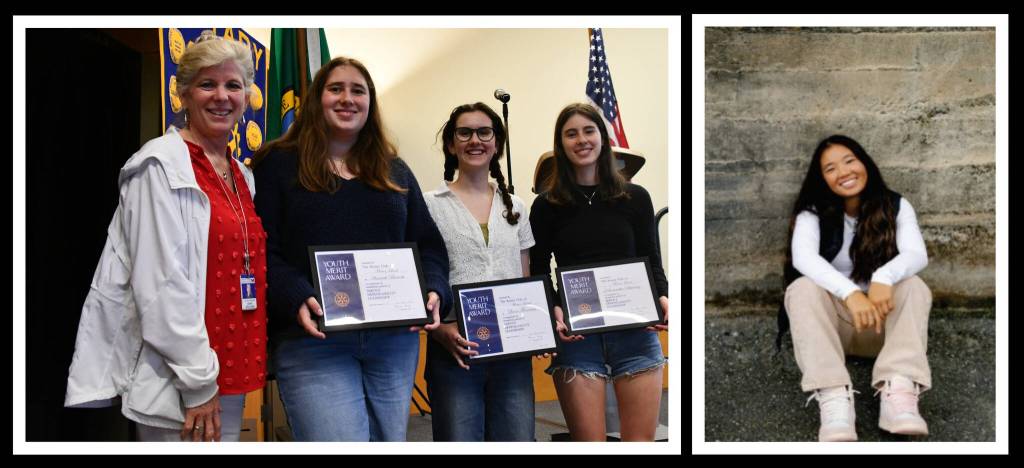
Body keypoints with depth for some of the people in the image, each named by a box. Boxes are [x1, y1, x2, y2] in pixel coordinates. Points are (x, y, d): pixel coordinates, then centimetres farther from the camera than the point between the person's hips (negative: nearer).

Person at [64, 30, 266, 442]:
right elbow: (162, 284, -17)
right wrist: (197, 381, -18)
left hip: (232, 379, 7)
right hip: (177, 384, -7)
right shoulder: (162, 167, -10)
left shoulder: (242, 176, 12)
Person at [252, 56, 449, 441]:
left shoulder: (394, 171, 17)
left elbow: (428, 244, 15)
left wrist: (434, 292, -5)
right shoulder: (279, 164, 4)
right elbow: (261, 250, -5)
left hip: (394, 339, 5)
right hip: (313, 340, -4)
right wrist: (296, 300, -21)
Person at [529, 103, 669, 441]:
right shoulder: (547, 205, 5)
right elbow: (537, 274, 6)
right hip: (575, 335, -1)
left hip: (636, 332, 1)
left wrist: (662, 298, -10)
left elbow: (652, 263, 11)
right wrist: (553, 312, -14)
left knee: (640, 442, 2)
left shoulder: (635, 198, 8)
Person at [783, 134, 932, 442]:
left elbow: (917, 254, -18)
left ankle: (899, 391, -49)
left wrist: (884, 277, -42)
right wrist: (850, 294, -44)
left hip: (883, 320, 2)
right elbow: (803, 257, -26)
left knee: (914, 286, -27)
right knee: (804, 288, -31)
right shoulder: (813, 213, -5)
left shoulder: (896, 206, 1)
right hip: (832, 319, -1)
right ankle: (833, 398, -51)